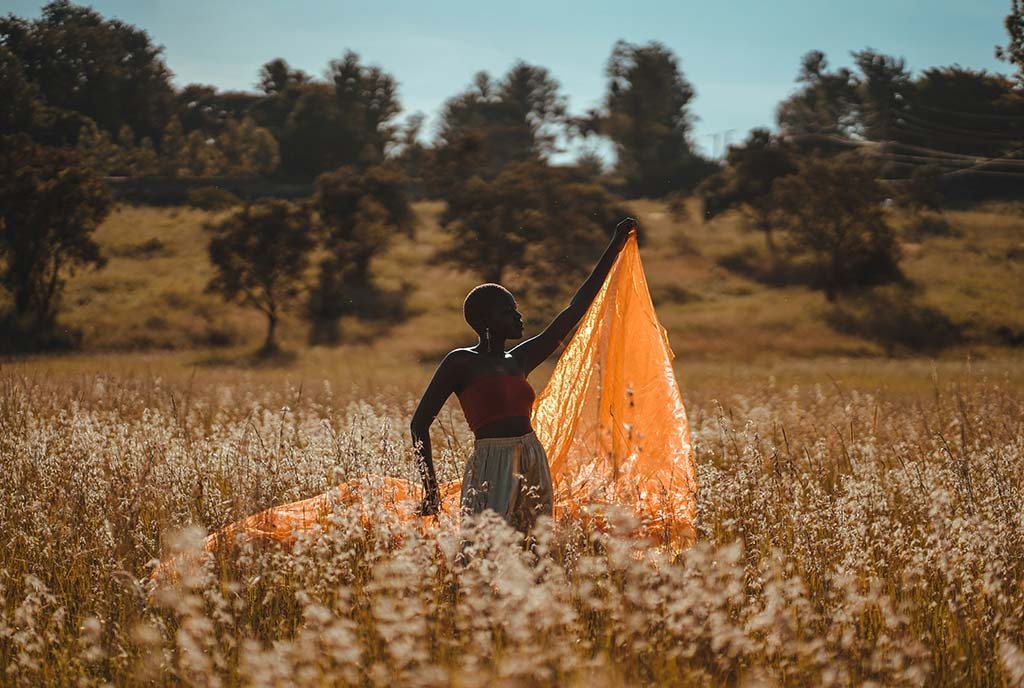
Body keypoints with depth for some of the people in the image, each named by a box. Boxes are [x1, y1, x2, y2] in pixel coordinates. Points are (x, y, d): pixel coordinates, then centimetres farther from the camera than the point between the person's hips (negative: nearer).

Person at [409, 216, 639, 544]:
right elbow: (420, 423, -2)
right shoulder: (460, 362, -2)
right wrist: (430, 490, -9)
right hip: (491, 470, -7)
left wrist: (615, 247, 21)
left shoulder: (520, 360, 15)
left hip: (534, 466, 7)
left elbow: (575, 310, 19)